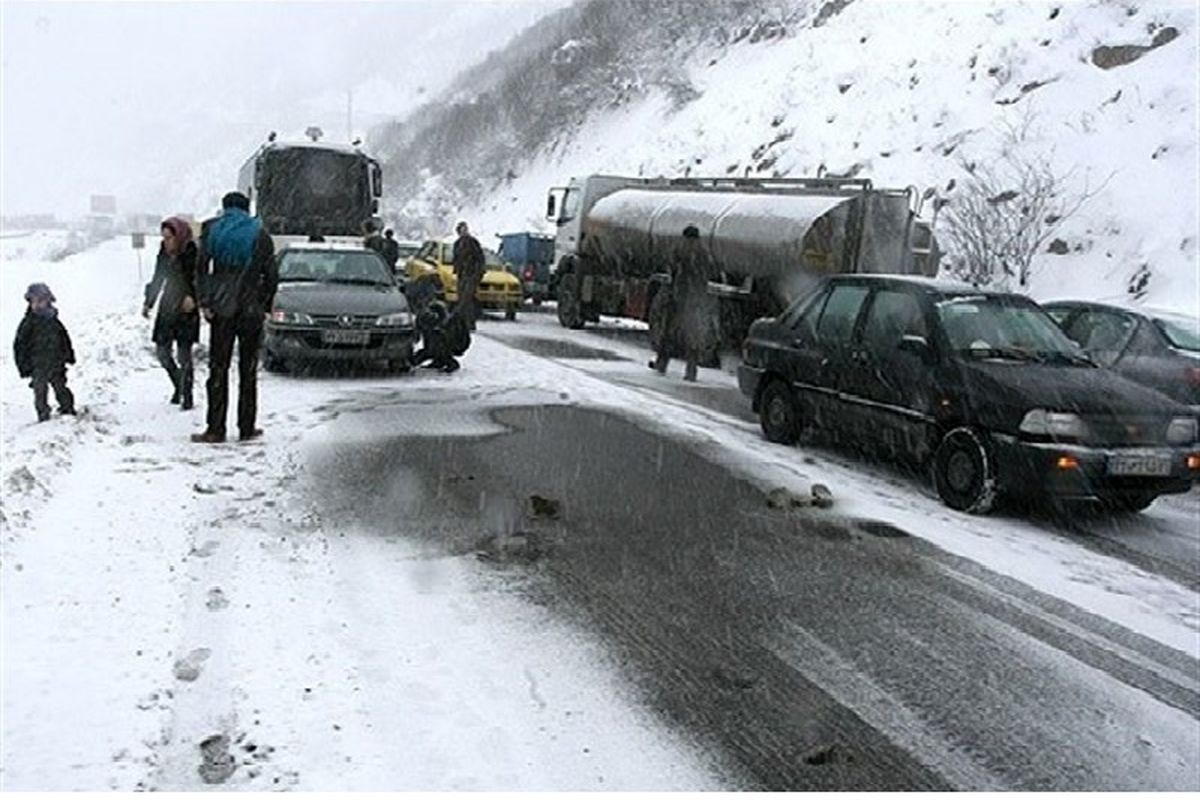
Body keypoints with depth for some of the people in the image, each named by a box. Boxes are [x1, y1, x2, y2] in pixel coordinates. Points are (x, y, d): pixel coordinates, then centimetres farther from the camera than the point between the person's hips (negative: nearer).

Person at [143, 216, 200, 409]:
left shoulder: (191, 254, -10)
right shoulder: (164, 253, 8)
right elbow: (157, 279, 17)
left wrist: (191, 297, -29)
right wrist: (148, 303, 14)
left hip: (186, 310, -6)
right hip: (167, 309, 6)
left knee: (184, 354, -5)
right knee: (162, 351, 6)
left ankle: (187, 396, 5)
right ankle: (179, 386, 26)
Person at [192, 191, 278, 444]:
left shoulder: (212, 229, 4)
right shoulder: (259, 234, 4)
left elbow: (201, 268, -4)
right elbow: (271, 275, 0)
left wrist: (204, 302, -1)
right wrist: (264, 306, 8)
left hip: (221, 309, 0)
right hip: (251, 309, 0)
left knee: (218, 369, 3)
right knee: (248, 370, 7)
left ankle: (216, 430, 1)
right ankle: (247, 428, 8)